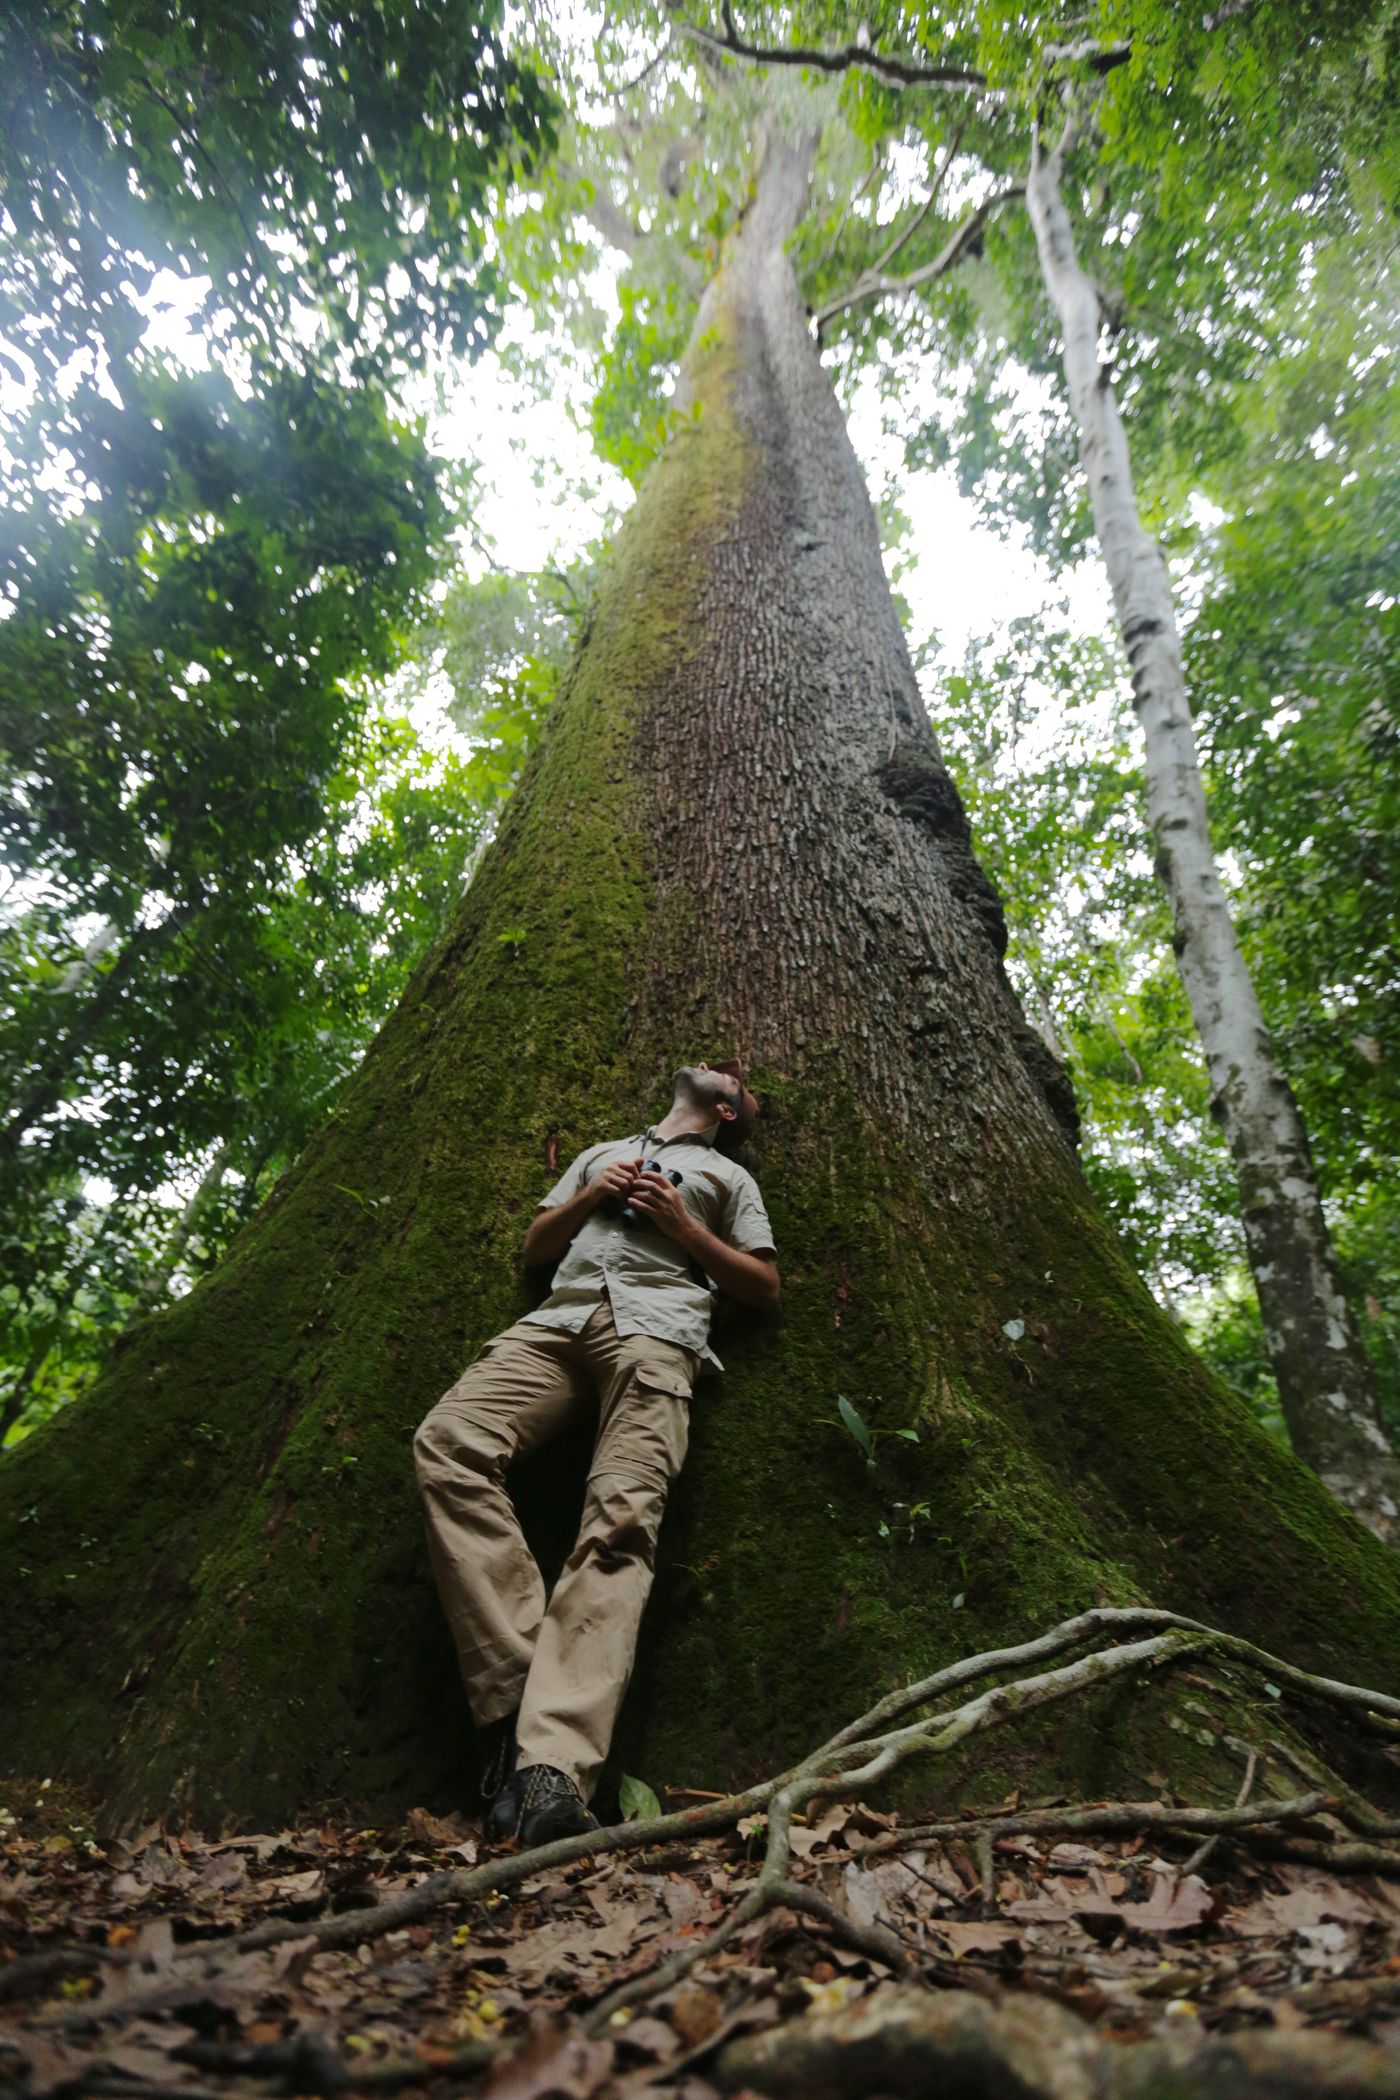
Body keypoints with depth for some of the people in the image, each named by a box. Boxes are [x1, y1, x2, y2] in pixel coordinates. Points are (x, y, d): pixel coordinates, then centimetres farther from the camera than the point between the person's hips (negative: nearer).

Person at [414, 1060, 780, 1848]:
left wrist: (680, 1223, 5)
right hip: (561, 1318, 3)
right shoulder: (603, 1153, 36)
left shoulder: (727, 1176, 27)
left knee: (622, 1517, -25)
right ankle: (514, 1691, -25)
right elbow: (536, 1246, 30)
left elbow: (765, 1286, 16)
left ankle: (556, 1763, -34)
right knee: (450, 1439, -25)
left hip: (656, 1326, -3)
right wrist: (590, 1198, 11)